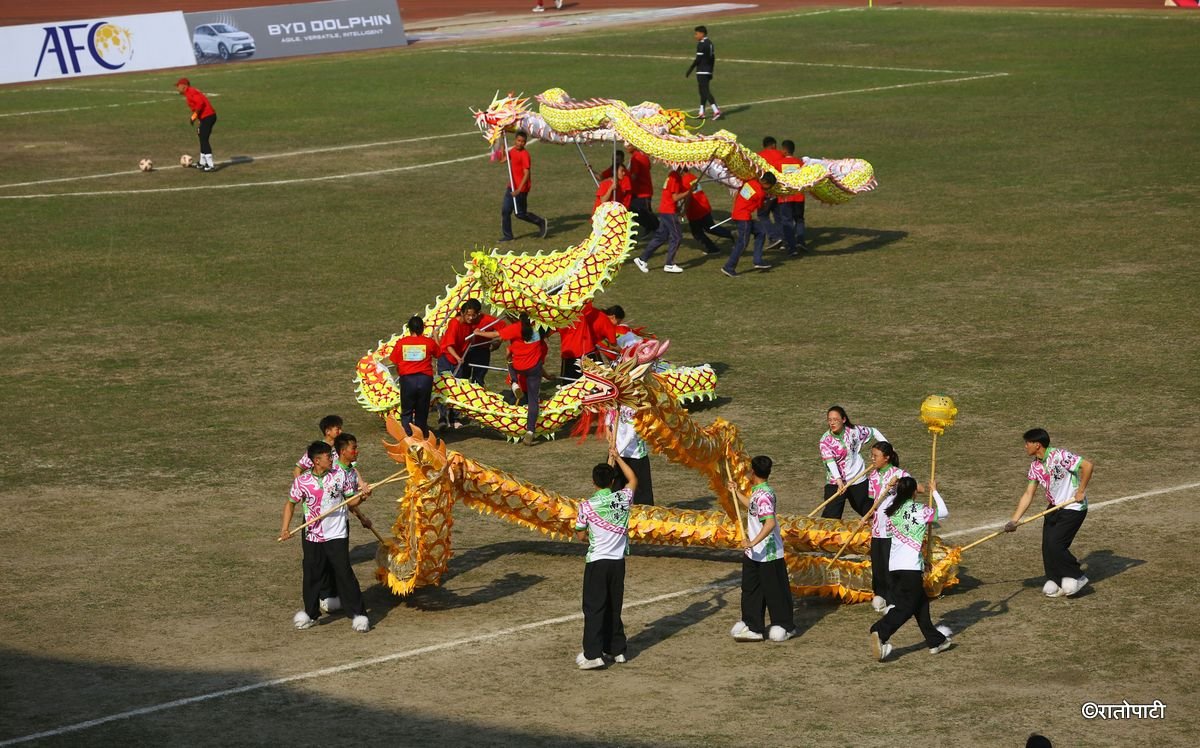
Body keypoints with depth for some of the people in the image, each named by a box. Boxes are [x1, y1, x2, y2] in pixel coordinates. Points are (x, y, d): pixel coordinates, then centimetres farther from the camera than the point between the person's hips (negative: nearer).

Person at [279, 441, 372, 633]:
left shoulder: (340, 475, -3)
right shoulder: (302, 481, -6)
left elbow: (350, 501, 5)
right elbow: (290, 503, 5)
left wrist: (361, 496, -17)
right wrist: (285, 529, -4)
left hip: (337, 534, -1)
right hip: (313, 536, 1)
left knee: (344, 573, -4)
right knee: (311, 574, 10)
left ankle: (358, 614, 2)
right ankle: (310, 614, 27)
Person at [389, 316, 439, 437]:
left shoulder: (401, 343, -2)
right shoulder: (429, 342, -2)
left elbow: (396, 363, 3)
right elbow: (438, 354, 16)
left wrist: (399, 374, 21)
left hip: (407, 379, 0)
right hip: (425, 379, 0)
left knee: (406, 412, 9)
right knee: (422, 412, 12)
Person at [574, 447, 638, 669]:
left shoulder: (587, 506, -14)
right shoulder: (623, 499, -4)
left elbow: (581, 535, -4)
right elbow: (633, 479, 17)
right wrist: (617, 457, 22)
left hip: (597, 561, -4)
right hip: (618, 561, 4)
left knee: (594, 608, -1)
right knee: (614, 607, 16)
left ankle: (592, 655, -6)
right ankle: (616, 649, 23)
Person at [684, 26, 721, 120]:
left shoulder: (701, 44, -14)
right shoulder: (710, 43, 13)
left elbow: (698, 59, -17)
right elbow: (713, 58, 16)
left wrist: (689, 71, -10)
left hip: (702, 72, -9)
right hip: (708, 71, 9)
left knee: (705, 91, -11)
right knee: (703, 91, 14)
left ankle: (716, 111, -21)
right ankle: (701, 113, 17)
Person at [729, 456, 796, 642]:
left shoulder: (763, 495, -24)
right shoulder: (757, 492, 6)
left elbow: (770, 523, -35)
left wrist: (753, 542, -38)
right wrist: (736, 493, 32)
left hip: (769, 553, -10)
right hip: (754, 553, 10)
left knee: (775, 590, 5)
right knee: (751, 590, 14)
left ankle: (785, 626, 19)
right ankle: (753, 627, 21)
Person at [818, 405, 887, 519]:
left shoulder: (853, 431, -7)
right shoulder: (825, 441, -14)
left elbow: (873, 432, 11)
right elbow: (830, 462, -27)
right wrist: (838, 480, -41)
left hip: (858, 480, 2)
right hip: (836, 483, -2)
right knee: (830, 516, -9)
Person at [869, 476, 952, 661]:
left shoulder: (891, 510, 8)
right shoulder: (921, 510, -5)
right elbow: (944, 512, 10)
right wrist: (934, 492, 21)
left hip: (894, 564, 7)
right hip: (911, 565, -7)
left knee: (921, 602, 19)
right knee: (905, 607, -7)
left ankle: (935, 640, 27)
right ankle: (880, 632, -28)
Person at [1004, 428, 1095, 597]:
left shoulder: (1059, 456, -22)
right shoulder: (1035, 466, 3)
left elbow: (1087, 465, -25)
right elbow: (1028, 494, 4)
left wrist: (1081, 491, -19)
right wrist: (1014, 520, -3)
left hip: (1073, 507, -8)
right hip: (1054, 508, 8)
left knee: (1055, 544, -14)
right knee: (1047, 547, 2)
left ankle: (1076, 577, 4)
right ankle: (1056, 583, 15)